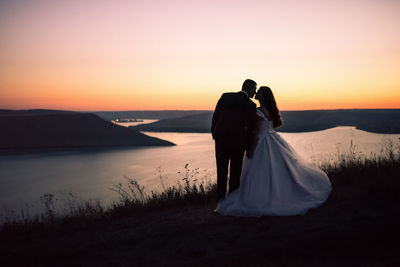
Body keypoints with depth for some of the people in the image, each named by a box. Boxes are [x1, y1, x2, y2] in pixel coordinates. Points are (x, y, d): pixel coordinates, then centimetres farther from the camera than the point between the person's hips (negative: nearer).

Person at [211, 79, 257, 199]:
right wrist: (248, 146, 8)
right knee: (235, 172, 11)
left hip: (221, 138, 2)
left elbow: (215, 115, 2)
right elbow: (251, 128, -2)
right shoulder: (251, 105, -5)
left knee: (221, 171, 11)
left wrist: (214, 133, 12)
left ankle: (221, 199, 14)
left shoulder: (225, 96, 2)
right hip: (238, 141, -2)